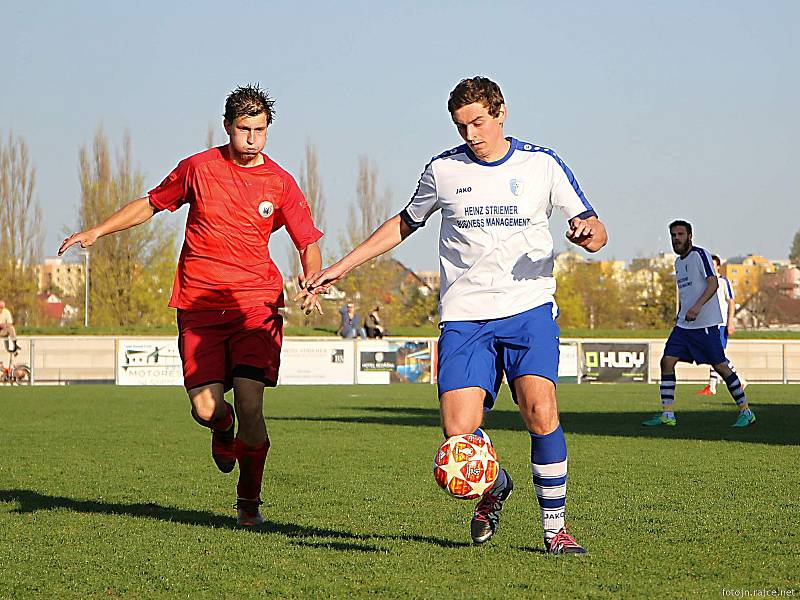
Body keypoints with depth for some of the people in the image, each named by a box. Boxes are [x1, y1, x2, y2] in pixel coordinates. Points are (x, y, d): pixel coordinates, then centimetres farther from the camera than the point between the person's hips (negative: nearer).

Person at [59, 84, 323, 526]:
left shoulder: (279, 183, 4)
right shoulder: (198, 168, 5)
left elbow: (308, 243, 10)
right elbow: (151, 204, 20)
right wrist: (97, 231, 13)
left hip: (255, 303, -1)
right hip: (199, 305, 1)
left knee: (250, 406, -14)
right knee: (206, 409, -11)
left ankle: (249, 502, 7)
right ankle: (224, 429, 29)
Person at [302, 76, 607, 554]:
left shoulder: (542, 164, 3)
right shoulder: (444, 170, 8)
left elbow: (595, 229, 5)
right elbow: (405, 223, 23)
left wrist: (588, 233, -20)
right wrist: (342, 267, 21)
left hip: (529, 308, -1)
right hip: (465, 315, 2)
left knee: (540, 410, -23)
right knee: (458, 435, -13)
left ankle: (555, 527, -6)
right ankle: (494, 487, 22)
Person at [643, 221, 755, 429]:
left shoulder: (700, 254, -9)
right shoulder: (678, 262, 17)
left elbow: (713, 283, -19)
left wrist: (697, 306, -31)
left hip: (705, 323, -8)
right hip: (683, 324, 8)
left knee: (719, 365, -6)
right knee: (667, 361, -4)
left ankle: (746, 412, 6)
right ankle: (667, 415, -1)